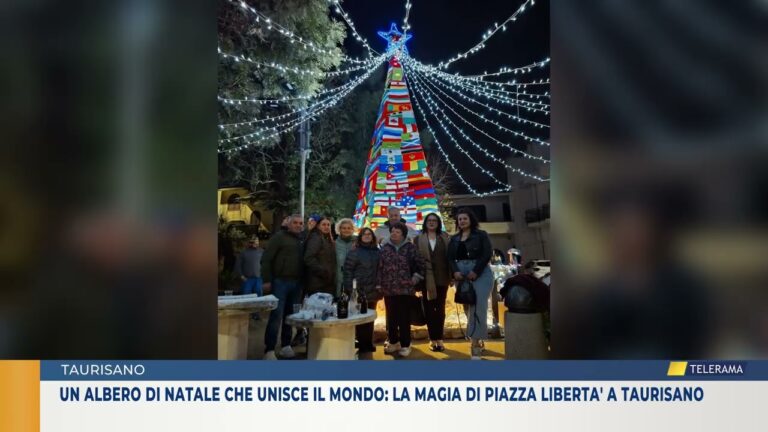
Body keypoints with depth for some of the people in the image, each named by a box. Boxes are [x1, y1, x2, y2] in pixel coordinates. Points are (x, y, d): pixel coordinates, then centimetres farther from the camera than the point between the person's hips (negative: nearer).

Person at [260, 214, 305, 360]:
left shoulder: (302, 241, 12)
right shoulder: (279, 237, -3)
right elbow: (266, 259, -7)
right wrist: (267, 280, -13)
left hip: (296, 283, 5)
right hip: (280, 281, -5)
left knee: (291, 316, 11)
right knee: (276, 316, -7)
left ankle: (286, 345, 22)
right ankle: (269, 350, -4)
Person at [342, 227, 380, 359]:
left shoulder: (377, 252, 10)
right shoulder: (354, 252, -3)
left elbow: (381, 270, 14)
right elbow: (347, 271, -7)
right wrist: (349, 289, -12)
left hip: (373, 292, 5)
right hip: (358, 292, -4)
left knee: (370, 319, 12)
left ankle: (368, 345, 23)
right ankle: (362, 346, 11)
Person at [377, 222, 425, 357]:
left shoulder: (410, 248, -1)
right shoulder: (385, 248, 5)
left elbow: (421, 263, 4)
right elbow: (380, 267, 4)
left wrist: (416, 278, 0)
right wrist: (379, 285, 1)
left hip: (405, 289, -2)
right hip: (388, 289, 3)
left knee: (404, 318, 2)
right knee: (391, 318, 12)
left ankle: (405, 345, 13)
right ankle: (393, 342, 27)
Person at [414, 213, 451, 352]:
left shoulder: (445, 237, 9)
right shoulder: (419, 238, 5)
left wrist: (451, 274, -1)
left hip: (441, 278, 1)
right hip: (426, 278, -1)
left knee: (440, 308, 6)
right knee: (429, 308, 3)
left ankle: (439, 339, 13)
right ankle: (433, 339, 10)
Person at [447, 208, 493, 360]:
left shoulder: (481, 235, 3)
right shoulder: (454, 238, 15)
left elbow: (487, 254, -7)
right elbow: (450, 257, 8)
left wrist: (475, 271, -16)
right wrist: (455, 271, -11)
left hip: (480, 273, -4)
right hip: (461, 275, 4)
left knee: (478, 307, -10)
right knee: (468, 307, 5)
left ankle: (476, 343, -9)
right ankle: (478, 339, 15)